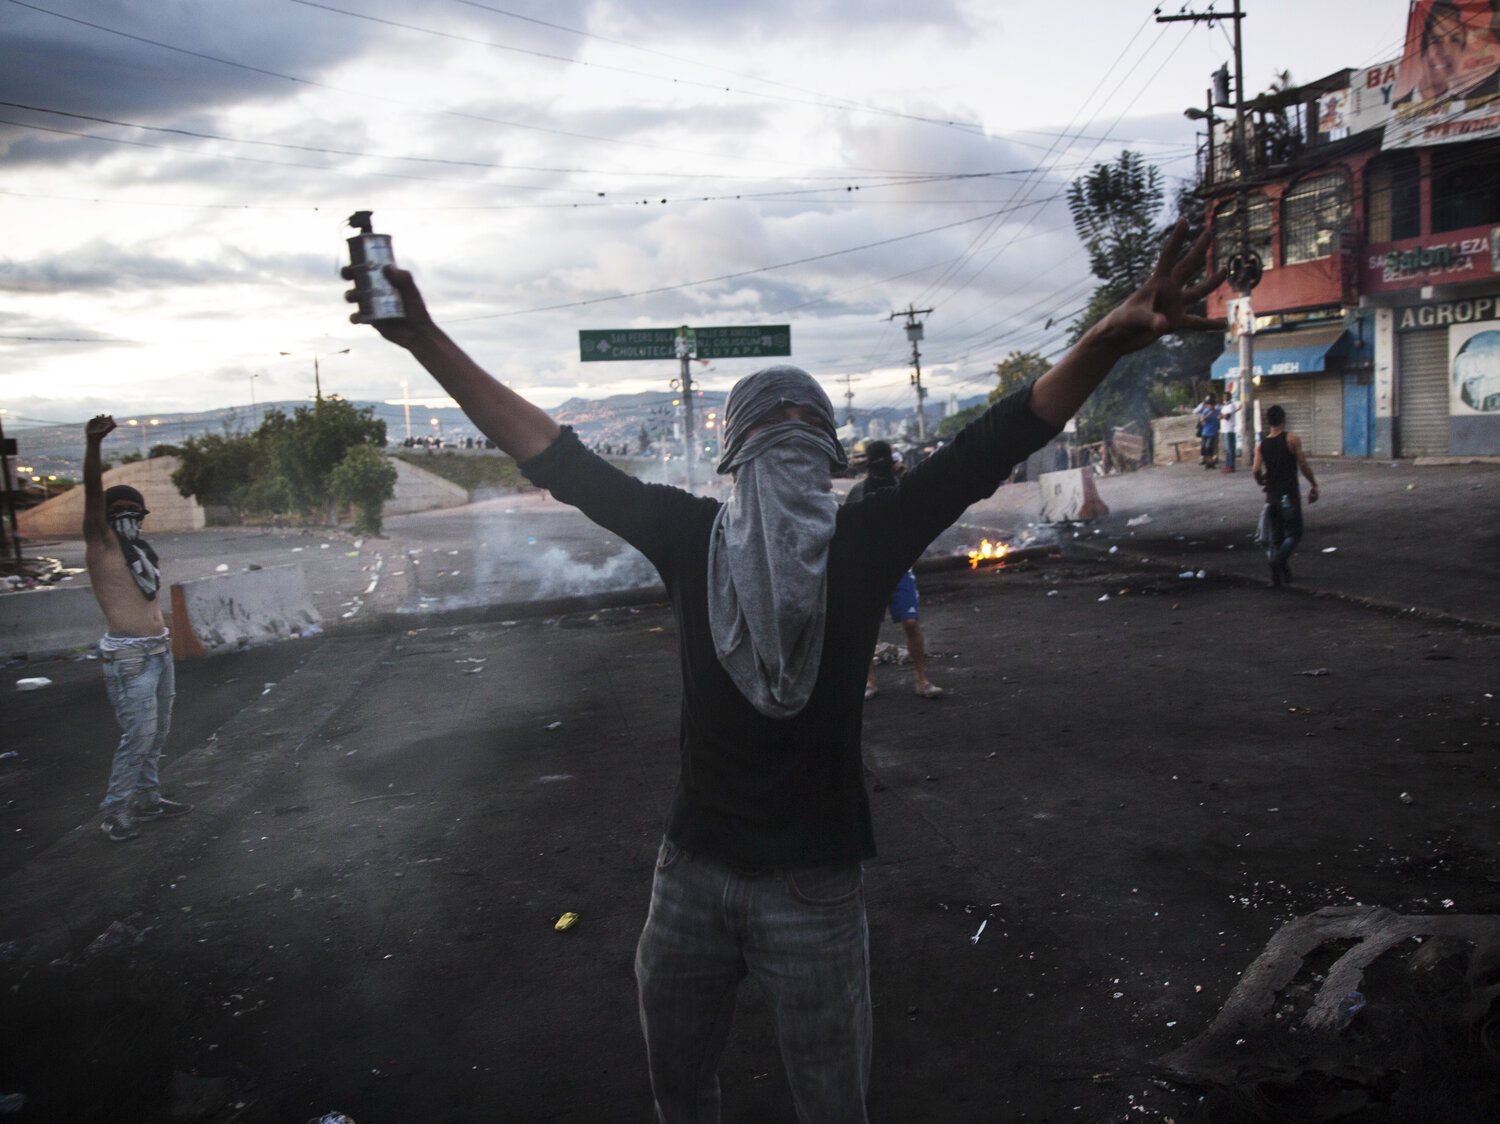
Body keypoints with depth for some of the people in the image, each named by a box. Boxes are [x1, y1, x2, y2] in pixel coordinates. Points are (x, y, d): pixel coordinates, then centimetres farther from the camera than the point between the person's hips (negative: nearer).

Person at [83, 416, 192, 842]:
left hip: (159, 650, 8)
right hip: (129, 657, -8)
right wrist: (94, 445, -34)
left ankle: (147, 799, 26)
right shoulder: (100, 543, -6)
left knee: (157, 732, 14)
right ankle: (114, 812, 1)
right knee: (138, 735, -10)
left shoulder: (138, 549, 15)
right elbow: (93, 492, -21)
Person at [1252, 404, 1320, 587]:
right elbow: (1303, 465, -8)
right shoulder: (1292, 439, -6)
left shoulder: (1261, 445, 2)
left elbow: (1256, 471, -7)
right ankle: (1278, 559, -23)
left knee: (1275, 536, 11)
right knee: (1293, 533, 3)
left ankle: (1278, 575, 8)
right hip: (1289, 495, -4)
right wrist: (1313, 485, 3)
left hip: (1271, 495, 4)